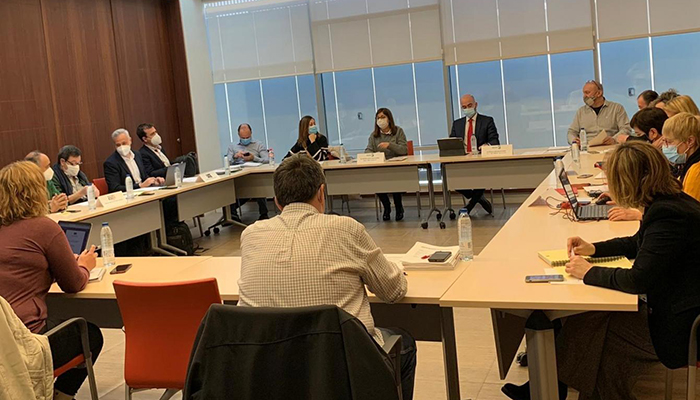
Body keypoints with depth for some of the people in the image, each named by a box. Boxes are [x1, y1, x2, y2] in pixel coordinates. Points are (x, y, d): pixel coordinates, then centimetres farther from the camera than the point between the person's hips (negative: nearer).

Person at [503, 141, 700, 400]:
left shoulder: (667, 214, -27)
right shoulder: (670, 203, 4)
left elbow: (638, 279, -29)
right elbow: (636, 244, 22)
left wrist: (590, 273, -14)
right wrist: (593, 249, 11)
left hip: (679, 329, -9)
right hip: (671, 311, 9)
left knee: (585, 327, -8)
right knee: (588, 319, 1)